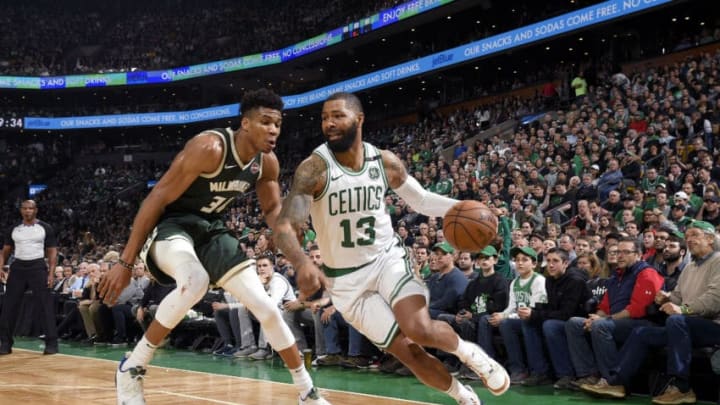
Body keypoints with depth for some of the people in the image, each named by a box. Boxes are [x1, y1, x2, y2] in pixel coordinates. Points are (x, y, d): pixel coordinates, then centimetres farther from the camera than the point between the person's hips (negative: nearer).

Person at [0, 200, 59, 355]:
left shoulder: (45, 228, 2)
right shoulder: (14, 229, 11)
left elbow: (52, 252, 1)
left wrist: (51, 272, -9)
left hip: (37, 267, -3)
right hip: (17, 267, 3)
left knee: (45, 306, -6)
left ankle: (51, 343, -2)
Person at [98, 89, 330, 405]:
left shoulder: (268, 163, -6)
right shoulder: (209, 148, -27)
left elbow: (272, 209, 12)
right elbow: (157, 198, -25)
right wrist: (126, 262, -25)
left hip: (211, 229, 7)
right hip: (170, 224, -7)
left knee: (265, 307, 0)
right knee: (195, 281, -38)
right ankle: (131, 369, -19)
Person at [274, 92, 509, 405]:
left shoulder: (385, 162, -6)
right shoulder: (314, 168, -19)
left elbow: (421, 200, 8)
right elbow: (284, 228, -27)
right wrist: (302, 263, -49)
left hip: (388, 258, 1)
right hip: (346, 278, -1)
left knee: (421, 330, -25)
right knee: (408, 352, -4)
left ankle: (467, 351, 8)